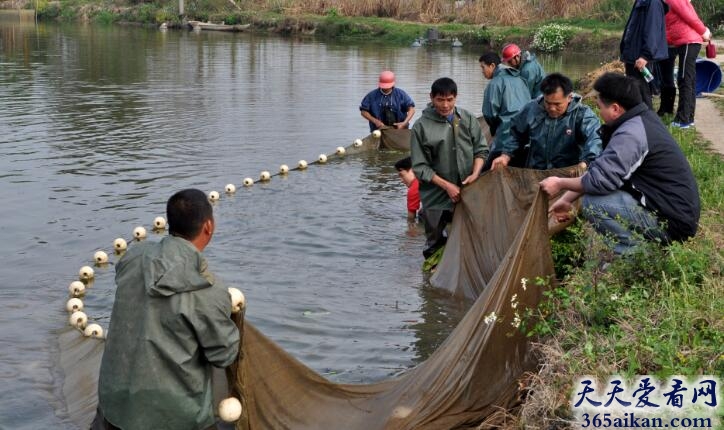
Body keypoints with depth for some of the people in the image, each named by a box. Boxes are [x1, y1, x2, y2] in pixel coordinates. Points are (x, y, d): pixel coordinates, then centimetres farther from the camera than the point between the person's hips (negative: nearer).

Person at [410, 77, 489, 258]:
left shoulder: (468, 119, 0)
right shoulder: (422, 127, -8)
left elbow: (481, 149, 6)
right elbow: (420, 167, -7)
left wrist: (475, 174, -12)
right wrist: (447, 185, -13)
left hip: (467, 192, 2)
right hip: (436, 197, -2)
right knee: (435, 246, 9)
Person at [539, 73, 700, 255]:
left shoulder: (631, 134, -21)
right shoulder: (643, 118, 11)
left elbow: (600, 179, -24)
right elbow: (603, 168, 13)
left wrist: (561, 184, -6)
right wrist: (567, 199, 12)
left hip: (672, 221, -10)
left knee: (593, 203, -18)